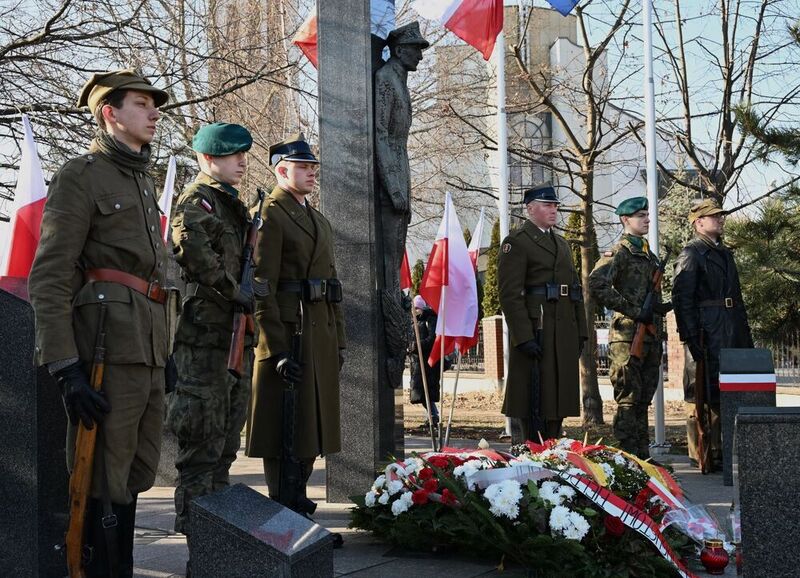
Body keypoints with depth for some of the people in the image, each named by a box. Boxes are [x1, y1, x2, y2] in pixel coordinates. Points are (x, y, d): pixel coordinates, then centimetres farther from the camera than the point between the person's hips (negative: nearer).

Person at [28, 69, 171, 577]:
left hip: (148, 348, 8)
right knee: (106, 482, -4)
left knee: (137, 474, 13)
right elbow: (49, 279, -12)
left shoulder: (144, 182, 21)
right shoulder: (80, 176, -4)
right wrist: (64, 367, -20)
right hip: (108, 345, -8)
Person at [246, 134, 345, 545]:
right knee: (284, 434, -3)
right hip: (287, 334, -9)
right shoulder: (270, 215, -7)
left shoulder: (319, 220, 20)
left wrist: (338, 340, 15)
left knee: (309, 433, 12)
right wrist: (278, 351, -20)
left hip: (321, 337, 9)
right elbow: (262, 288, -15)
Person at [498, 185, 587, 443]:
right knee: (528, 407, -6)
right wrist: (524, 338, -20)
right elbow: (510, 294, -13)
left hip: (564, 334, 8)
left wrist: (580, 332, 14)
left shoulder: (561, 243, 22)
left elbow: (575, 290, 23)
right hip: (534, 333, -8)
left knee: (556, 402, 10)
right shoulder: (517, 242, -5)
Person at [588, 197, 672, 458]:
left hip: (651, 336, 8)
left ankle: (643, 454, 18)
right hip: (628, 336, -8)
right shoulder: (619, 253, -8)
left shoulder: (650, 256, 19)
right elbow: (597, 285, -23)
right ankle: (628, 455, -4)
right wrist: (634, 311, -21)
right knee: (629, 399, -6)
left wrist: (661, 308, 8)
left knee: (643, 399, 12)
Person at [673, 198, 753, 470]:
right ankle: (702, 455, -2)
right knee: (704, 394, -7)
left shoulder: (724, 253, 22)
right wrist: (691, 338, -19)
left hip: (732, 333, 8)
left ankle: (718, 450, 17)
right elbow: (682, 300, -12)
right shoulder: (691, 254, -5)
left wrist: (746, 336, 20)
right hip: (707, 333, -8)